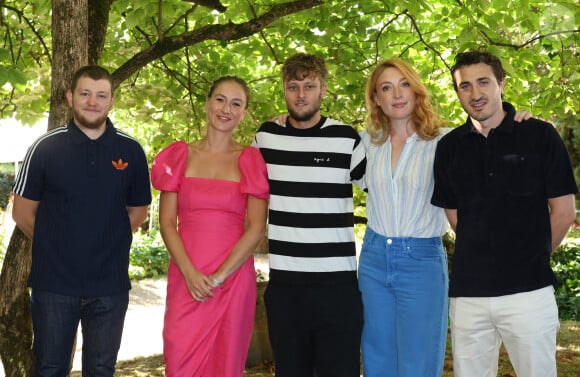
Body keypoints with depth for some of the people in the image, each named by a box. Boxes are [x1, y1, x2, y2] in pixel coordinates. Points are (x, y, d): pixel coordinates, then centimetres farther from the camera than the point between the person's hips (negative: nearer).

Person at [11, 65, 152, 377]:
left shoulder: (130, 151, 1)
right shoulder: (45, 147, -3)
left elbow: (138, 211, 11)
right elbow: (22, 212, 3)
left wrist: (109, 243, 4)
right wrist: (56, 247, 4)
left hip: (110, 284, 1)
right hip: (53, 282, -1)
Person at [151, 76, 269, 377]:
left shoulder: (251, 161, 3)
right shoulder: (180, 155, 6)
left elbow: (256, 227, -3)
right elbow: (167, 222, 2)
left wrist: (219, 277, -10)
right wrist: (190, 273, -10)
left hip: (233, 278, 0)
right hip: (185, 278, 1)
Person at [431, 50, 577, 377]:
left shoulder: (540, 135, -2)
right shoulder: (450, 147, 7)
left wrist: (534, 258, 9)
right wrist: (483, 253, 12)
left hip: (529, 289, -3)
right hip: (467, 292, 3)